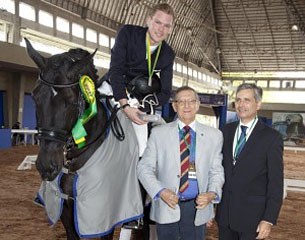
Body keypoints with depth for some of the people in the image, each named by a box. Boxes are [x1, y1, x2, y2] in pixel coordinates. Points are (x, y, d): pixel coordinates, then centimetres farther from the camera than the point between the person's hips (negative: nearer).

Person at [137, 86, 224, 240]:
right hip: (167, 207, 0)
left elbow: (216, 171, 6)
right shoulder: (159, 133, 1)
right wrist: (160, 191, -13)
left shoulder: (214, 135, 4)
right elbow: (144, 168, 1)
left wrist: (212, 193, -12)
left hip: (198, 208, 1)